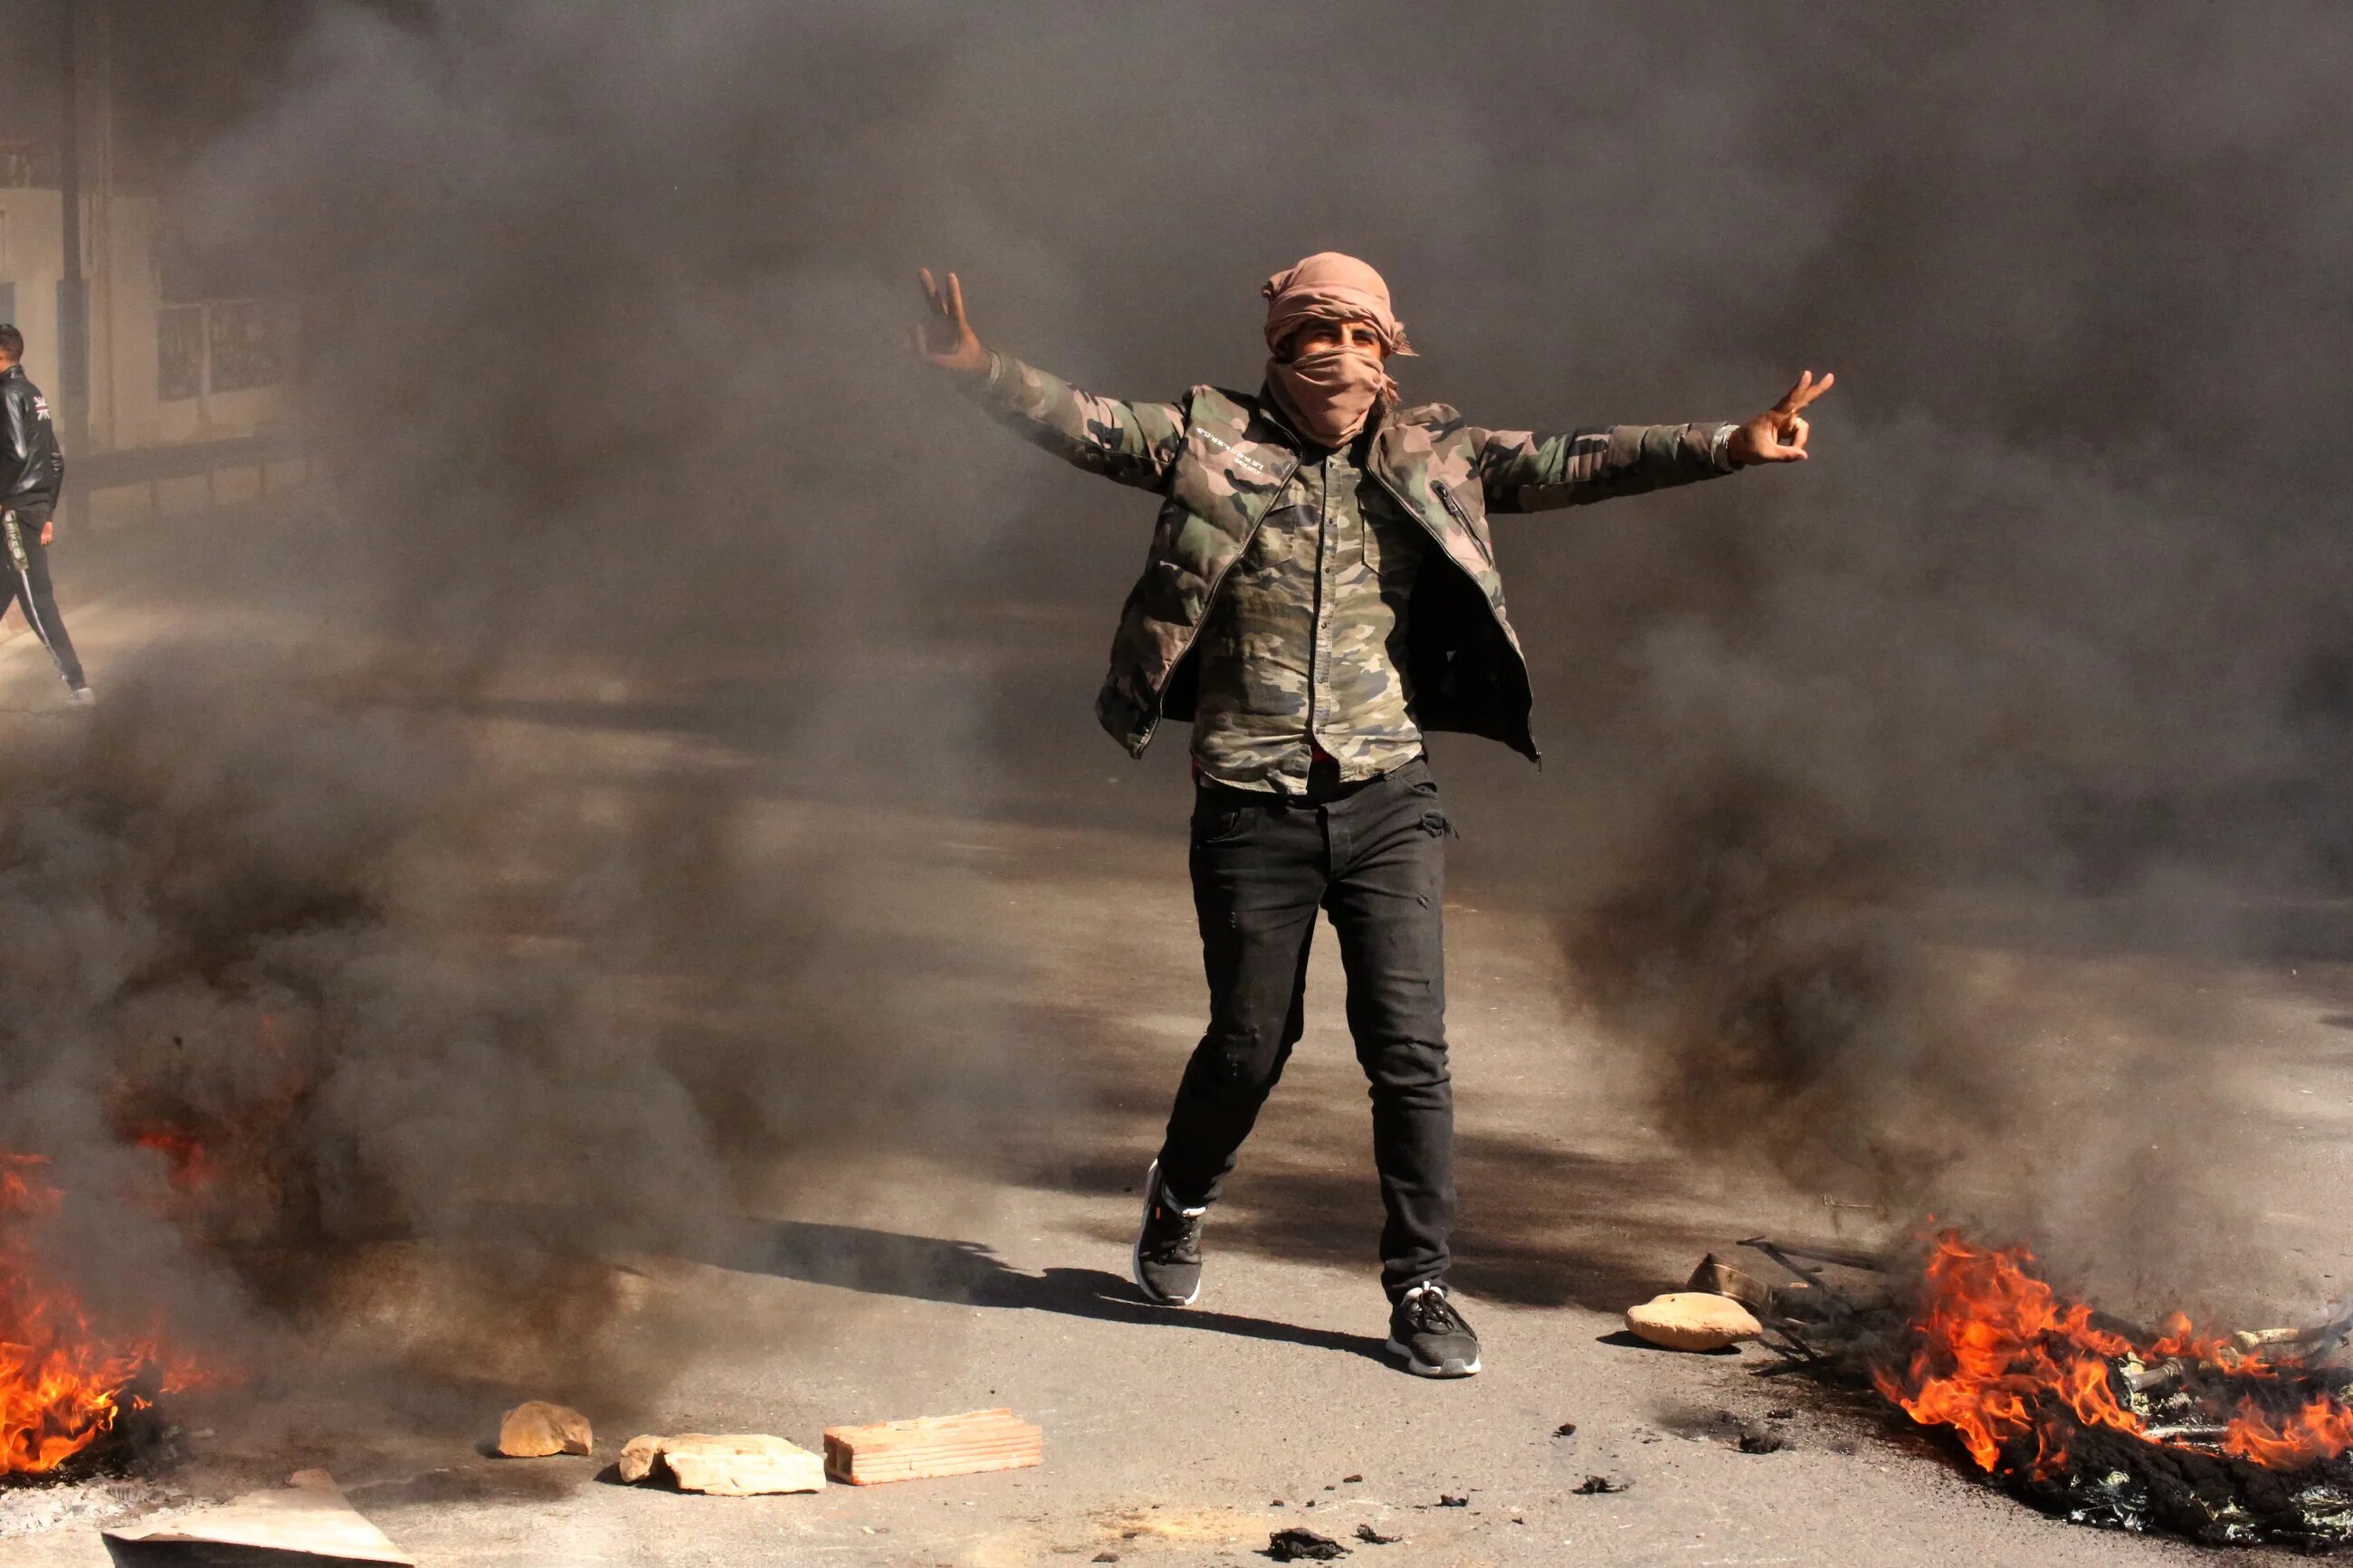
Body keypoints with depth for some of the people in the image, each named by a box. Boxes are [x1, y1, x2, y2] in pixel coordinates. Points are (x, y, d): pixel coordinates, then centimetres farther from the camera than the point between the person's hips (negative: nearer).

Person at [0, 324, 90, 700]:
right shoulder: (33, 393, 17)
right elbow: (56, 460, 20)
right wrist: (48, 513, 22)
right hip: (38, 507, 9)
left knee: (35, 596, -8)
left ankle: (76, 681, -10)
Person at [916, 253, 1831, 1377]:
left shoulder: (1427, 460, 5)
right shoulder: (1214, 444, 0)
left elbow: (1568, 465, -2)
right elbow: (1087, 426, -8)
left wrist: (1730, 446, -12)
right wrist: (980, 371, -26)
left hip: (1385, 800, 1)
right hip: (1251, 809, -1)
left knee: (1408, 1047, -4)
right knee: (1250, 1042, 10)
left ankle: (1420, 1287, 8)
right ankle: (1179, 1201, 40)